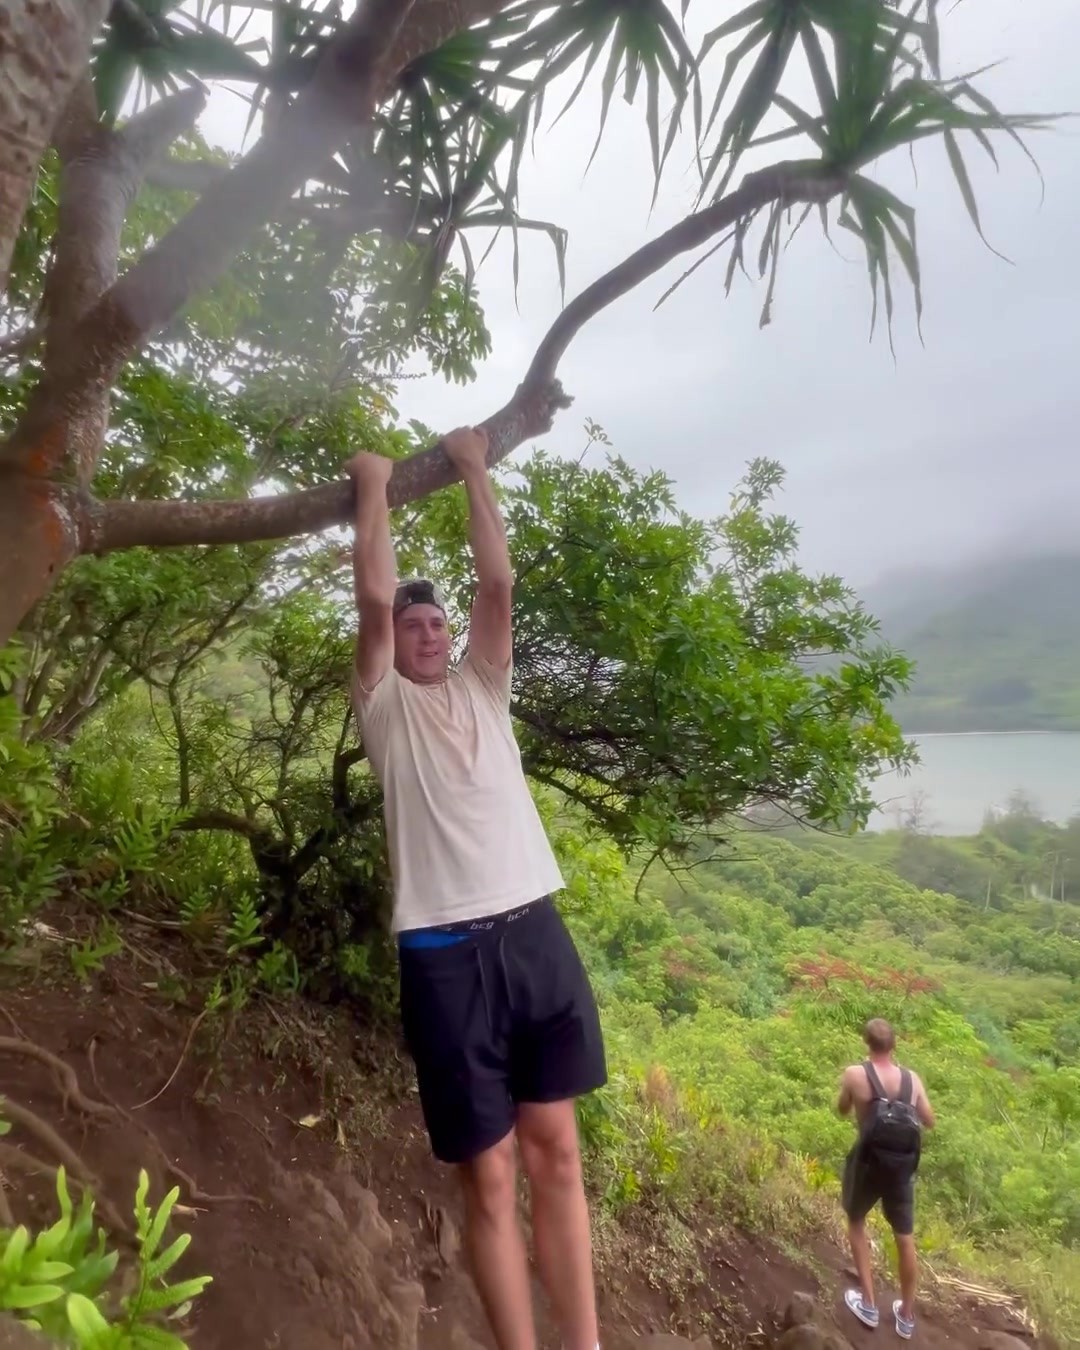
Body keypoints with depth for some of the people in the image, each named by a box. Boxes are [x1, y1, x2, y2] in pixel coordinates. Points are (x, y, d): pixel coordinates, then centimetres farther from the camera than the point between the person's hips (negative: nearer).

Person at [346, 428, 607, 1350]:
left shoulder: (483, 688, 16)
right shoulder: (386, 704, 7)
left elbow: (498, 584, 8)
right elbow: (374, 598, -3)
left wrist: (475, 471, 14)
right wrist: (374, 488, 8)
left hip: (534, 930, 4)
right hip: (445, 950, -3)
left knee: (557, 1152, 11)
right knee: (490, 1176, 5)